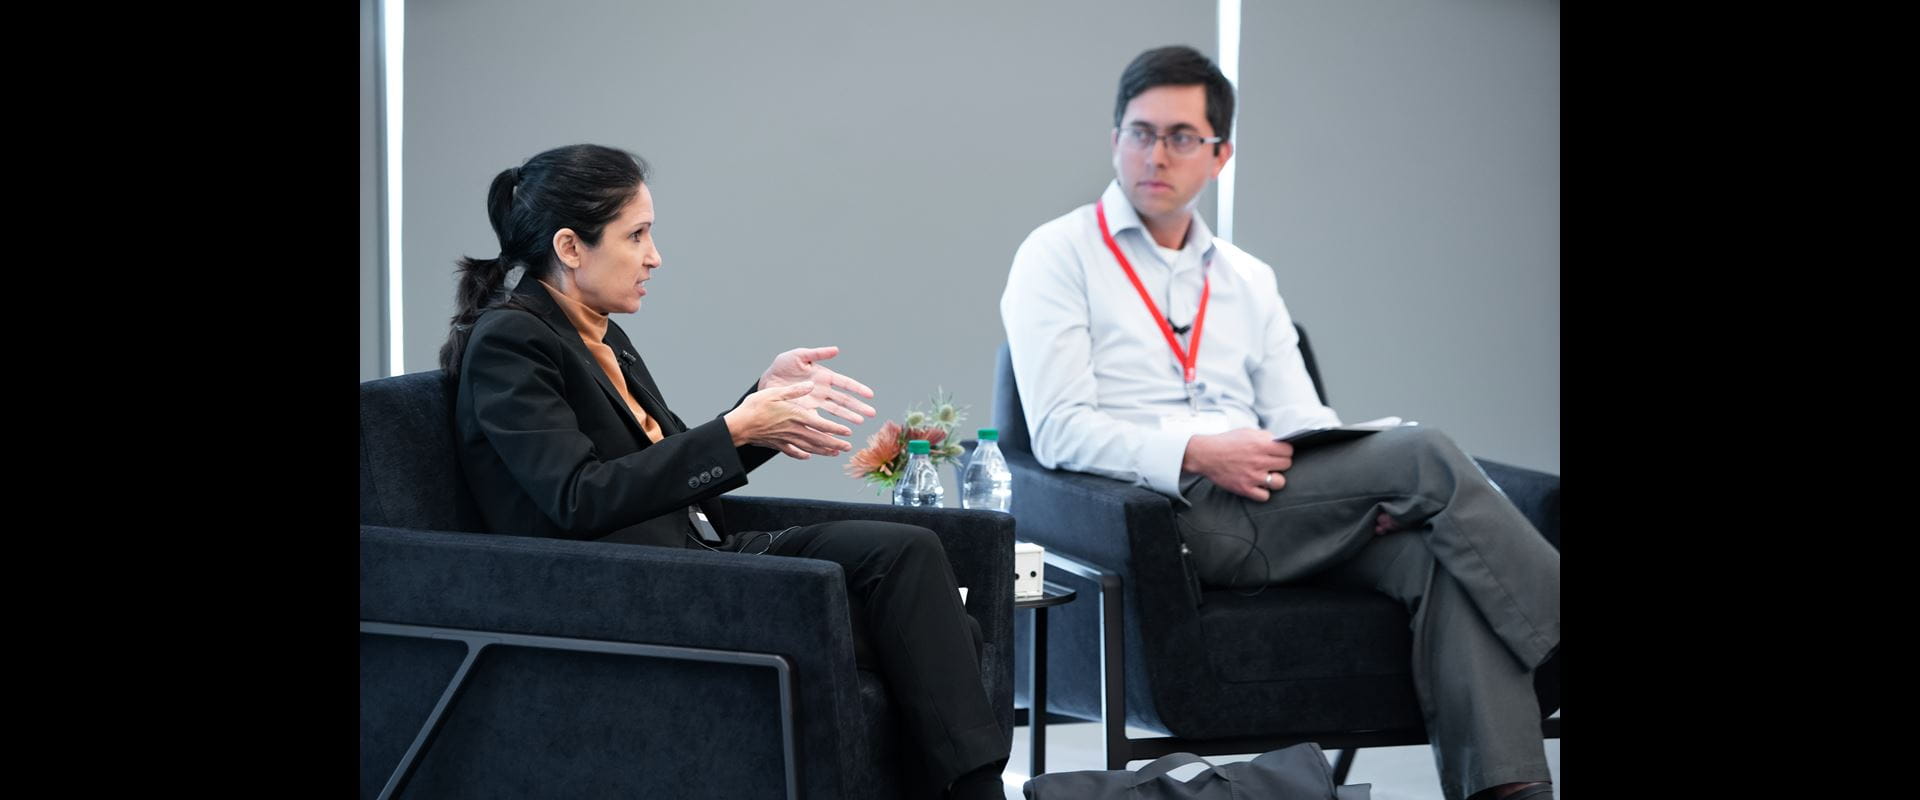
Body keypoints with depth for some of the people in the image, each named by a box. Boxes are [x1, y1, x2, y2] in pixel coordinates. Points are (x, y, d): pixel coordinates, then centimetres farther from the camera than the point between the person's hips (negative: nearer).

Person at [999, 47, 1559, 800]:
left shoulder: (1247, 280, 24)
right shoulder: (1058, 257, 7)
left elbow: (1305, 425, 15)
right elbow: (1058, 431, -6)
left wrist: (1362, 493, -8)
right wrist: (1198, 454, -19)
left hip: (1282, 515, 5)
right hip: (1168, 518, -5)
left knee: (1439, 553, -25)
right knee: (1425, 455, -21)